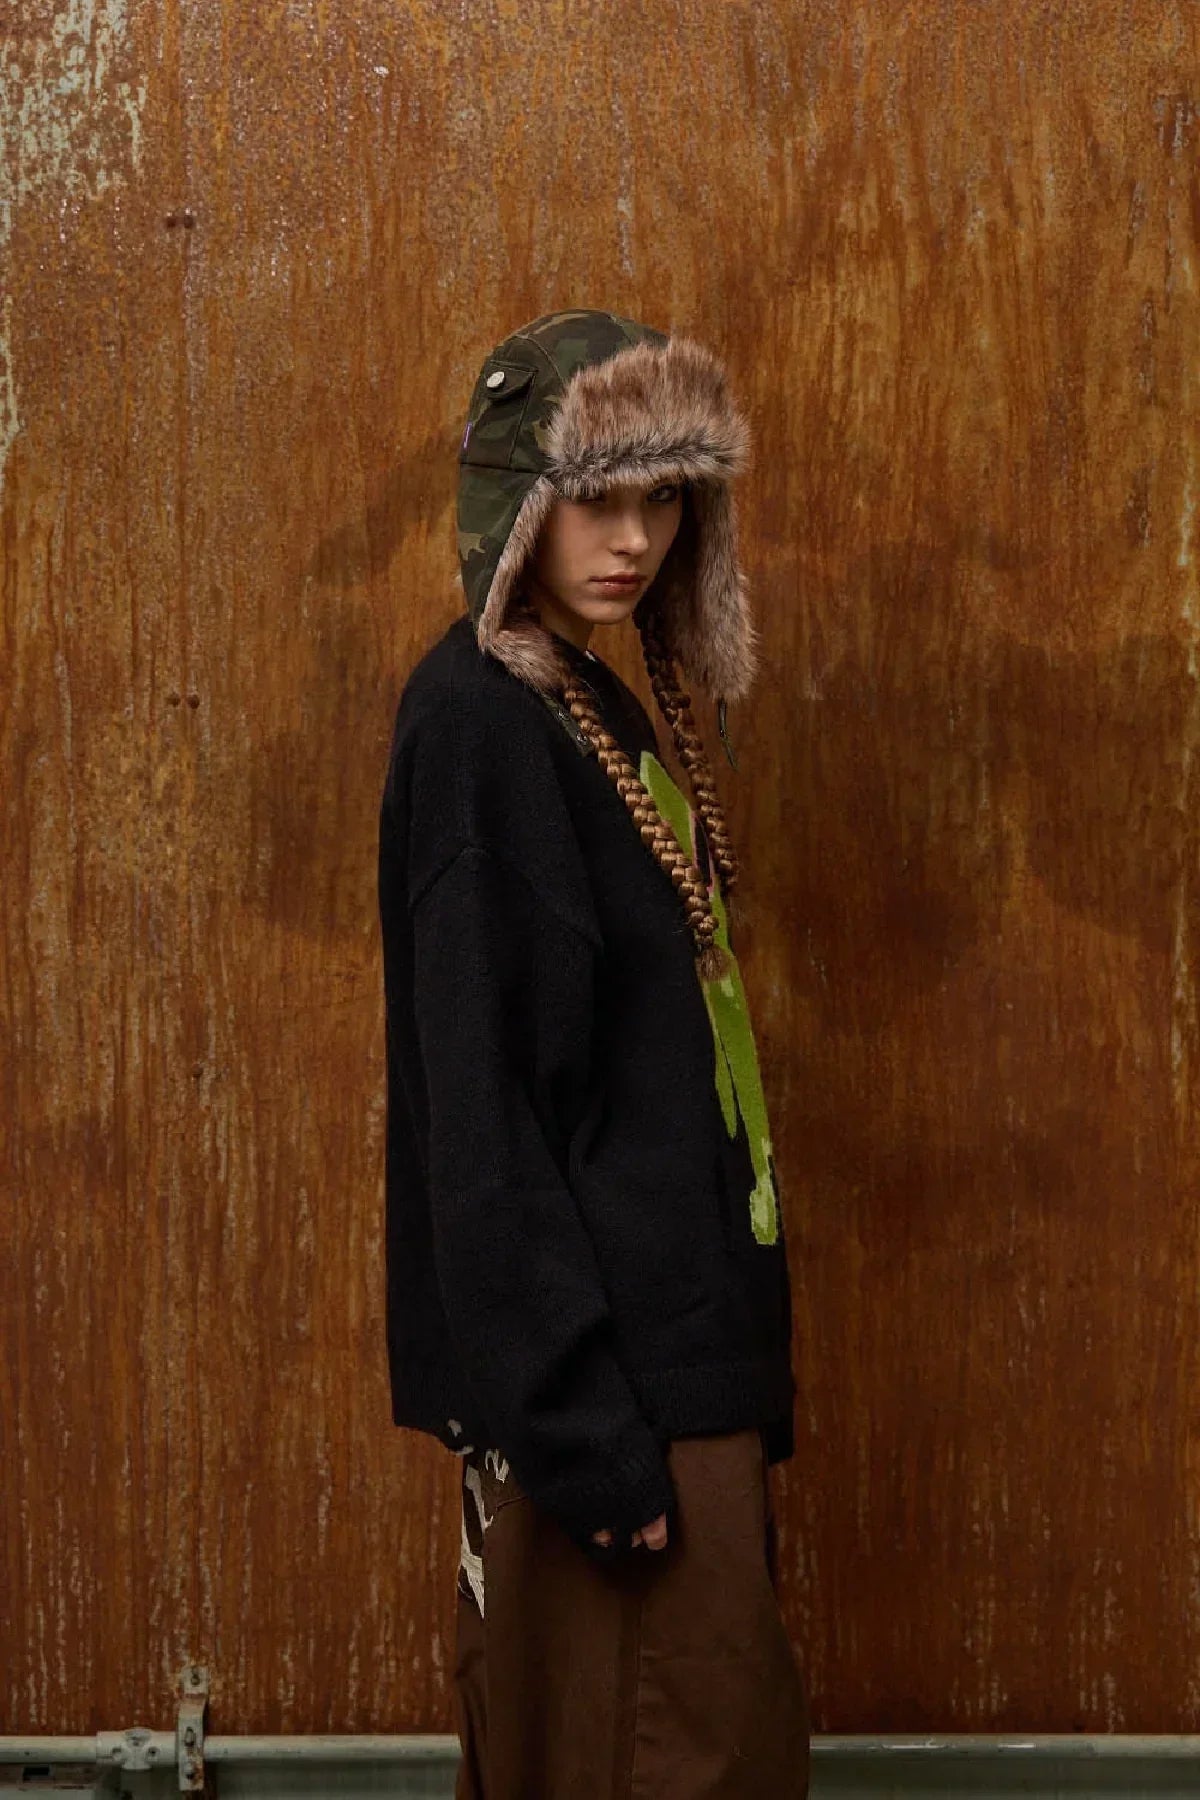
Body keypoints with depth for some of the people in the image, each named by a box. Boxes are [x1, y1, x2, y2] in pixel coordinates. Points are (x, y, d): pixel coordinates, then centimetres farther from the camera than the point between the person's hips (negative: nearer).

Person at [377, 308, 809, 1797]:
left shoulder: (610, 698, 11)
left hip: (672, 1294, 9)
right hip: (596, 1333, -9)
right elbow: (475, 1088, -20)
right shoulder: (475, 719, -16)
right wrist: (582, 1412, -22)